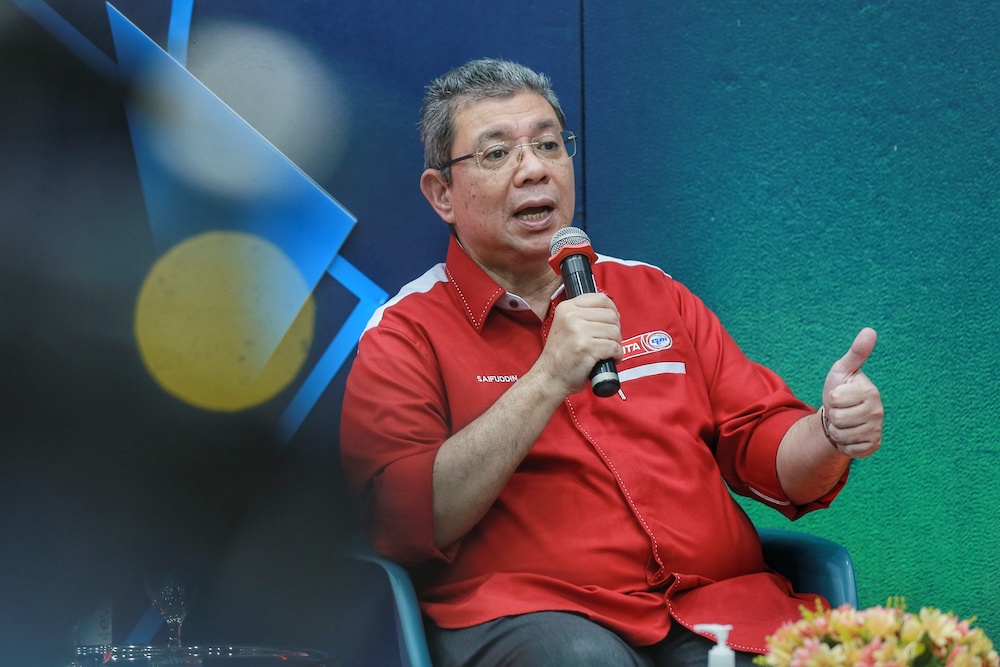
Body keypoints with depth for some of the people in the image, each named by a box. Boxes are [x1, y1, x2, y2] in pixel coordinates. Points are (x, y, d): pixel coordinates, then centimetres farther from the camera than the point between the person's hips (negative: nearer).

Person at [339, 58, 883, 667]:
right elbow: (406, 524, -8)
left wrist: (830, 435, -6)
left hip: (718, 602, 3)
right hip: (524, 612, -3)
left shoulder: (652, 293, 21)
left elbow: (764, 450, 18)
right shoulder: (405, 334, 6)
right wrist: (546, 382, -14)